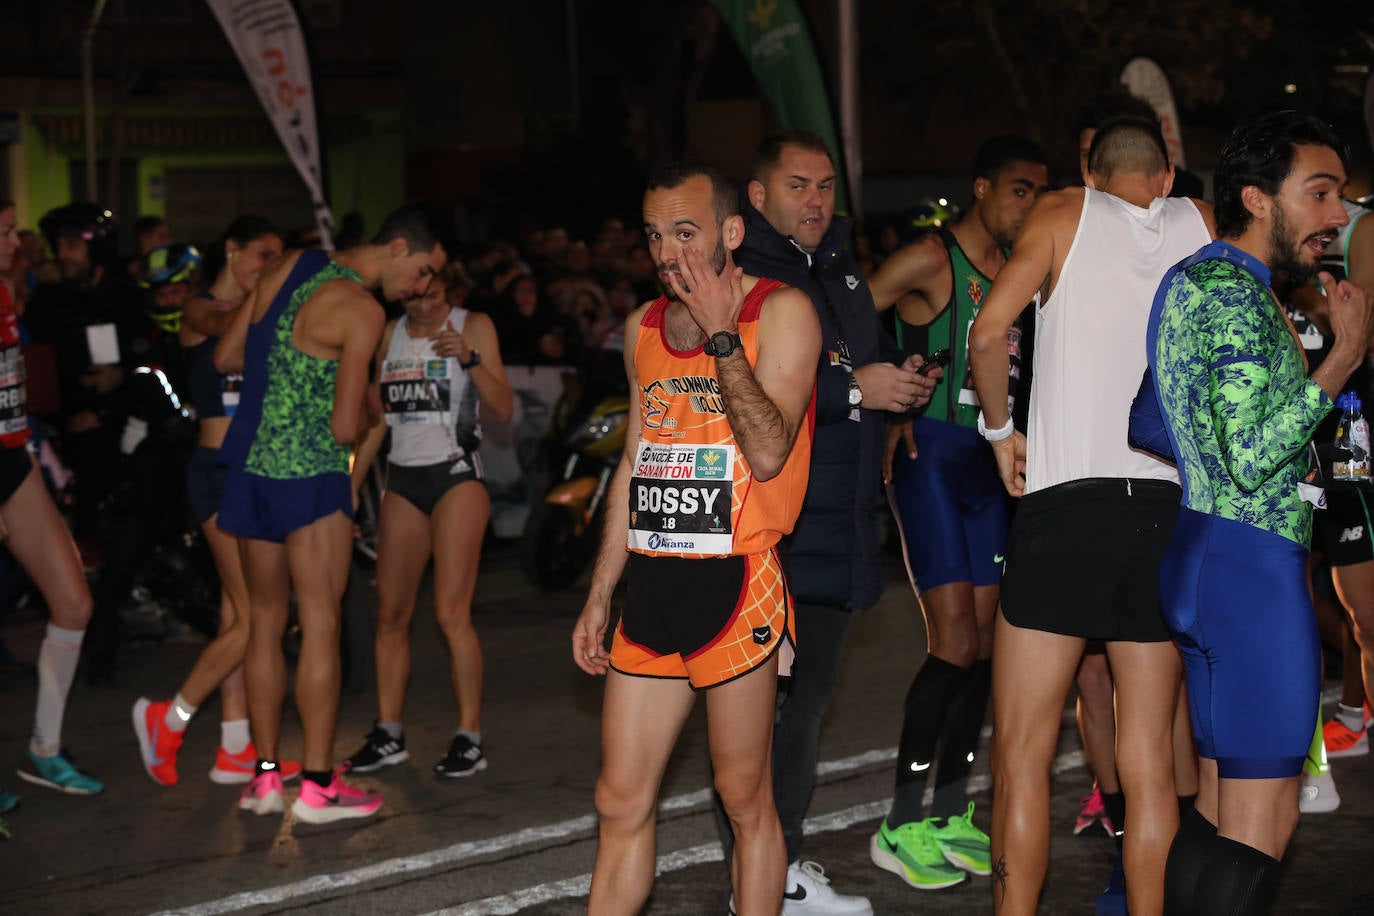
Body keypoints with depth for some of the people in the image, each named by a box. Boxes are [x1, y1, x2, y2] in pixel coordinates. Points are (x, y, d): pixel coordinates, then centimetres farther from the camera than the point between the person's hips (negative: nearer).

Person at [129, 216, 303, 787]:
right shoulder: (200, 309, -4)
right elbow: (227, 329, -27)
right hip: (218, 467, -7)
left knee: (238, 615, 8)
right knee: (253, 617, -9)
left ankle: (236, 751, 11)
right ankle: (168, 719, 6)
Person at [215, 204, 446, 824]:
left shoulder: (289, 267, 9)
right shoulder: (362, 311, -13)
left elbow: (225, 357, 16)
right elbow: (345, 427, -14)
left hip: (248, 467, 8)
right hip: (310, 472, -7)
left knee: (266, 620, 13)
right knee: (320, 625, -1)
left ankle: (264, 776, 16)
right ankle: (317, 785, 1)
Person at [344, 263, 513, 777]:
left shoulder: (473, 327, -2)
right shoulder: (390, 334, 13)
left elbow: (503, 410, -9)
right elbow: (375, 417, 19)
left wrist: (470, 359, -23)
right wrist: (349, 486, 15)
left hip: (456, 477, -5)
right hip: (403, 480, 5)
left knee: (451, 614, -11)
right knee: (391, 614, 4)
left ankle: (470, 739, -5)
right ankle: (388, 735, 13)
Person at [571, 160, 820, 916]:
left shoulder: (781, 311, -5)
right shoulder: (644, 327, 14)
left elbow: (768, 452, -17)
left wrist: (722, 334, -15)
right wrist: (599, 596, 18)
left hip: (735, 584, -6)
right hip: (652, 582, 6)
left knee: (743, 798, 3)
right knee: (620, 802, 6)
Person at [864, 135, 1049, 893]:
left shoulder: (1020, 268, 12)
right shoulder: (930, 260, -9)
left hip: (990, 461, 7)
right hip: (932, 455, -7)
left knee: (983, 646, 8)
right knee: (956, 644, -12)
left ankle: (950, 816, 19)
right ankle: (901, 829, -3)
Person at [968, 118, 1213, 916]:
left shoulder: (1065, 214, 4)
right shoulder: (1202, 225, 12)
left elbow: (988, 333, -8)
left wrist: (1001, 430, 6)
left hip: (1065, 499, -3)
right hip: (1171, 506, 3)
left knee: (1023, 755, 3)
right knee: (1151, 763, 8)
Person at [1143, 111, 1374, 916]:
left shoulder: (1199, 280, 18)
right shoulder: (1233, 292, -14)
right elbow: (1250, 457, -22)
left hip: (1211, 559, 10)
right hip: (1251, 563, -10)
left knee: (1221, 809, 13)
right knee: (1263, 823, -9)